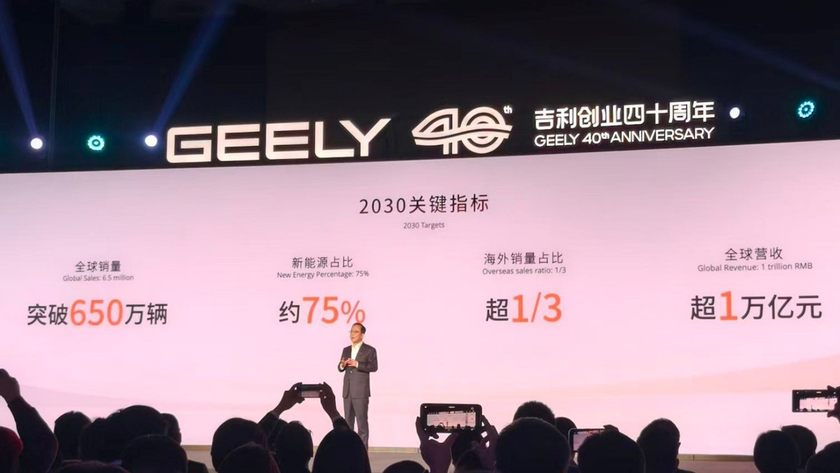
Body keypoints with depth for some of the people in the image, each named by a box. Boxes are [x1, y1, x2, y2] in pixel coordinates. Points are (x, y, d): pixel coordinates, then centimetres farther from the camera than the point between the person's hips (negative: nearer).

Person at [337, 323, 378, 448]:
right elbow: (340, 368, 14)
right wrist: (342, 365, -10)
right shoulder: (346, 350, 17)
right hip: (347, 391, 6)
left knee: (362, 420, -5)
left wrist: (357, 364, -20)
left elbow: (374, 367, -11)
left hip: (361, 391, -6)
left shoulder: (369, 350, -1)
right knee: (348, 420, 8)